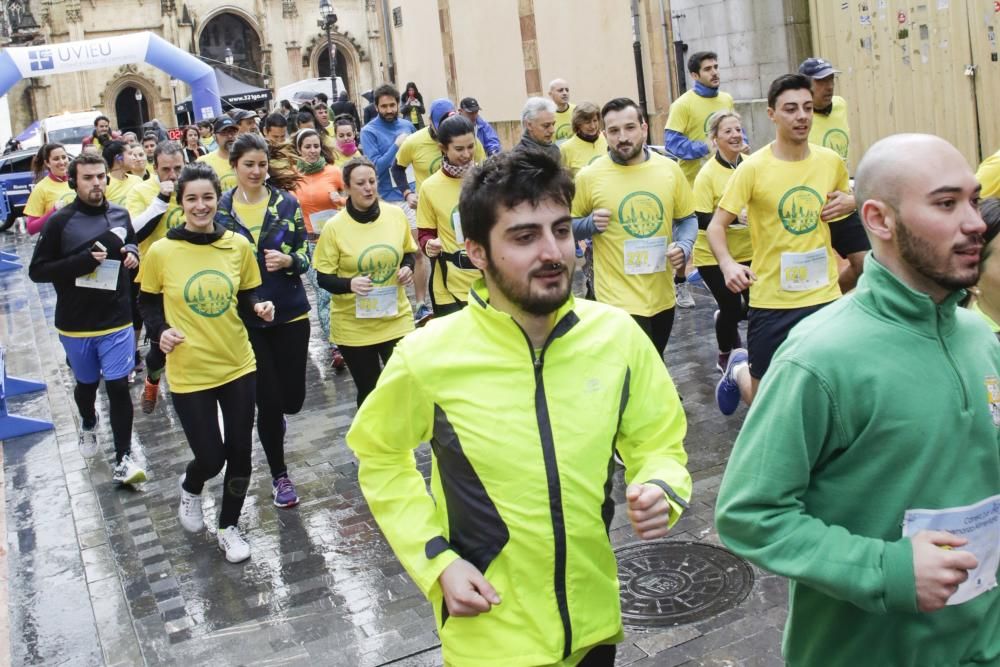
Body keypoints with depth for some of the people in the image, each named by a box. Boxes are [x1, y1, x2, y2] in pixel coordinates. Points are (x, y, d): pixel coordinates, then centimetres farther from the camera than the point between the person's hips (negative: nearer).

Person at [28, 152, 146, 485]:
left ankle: (123, 459, 6)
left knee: (118, 386, -3)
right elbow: (37, 270, -12)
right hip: (76, 324, -1)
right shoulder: (60, 221, -12)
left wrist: (132, 252, -4)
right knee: (86, 383, 19)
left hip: (117, 321, 1)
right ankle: (88, 425, 51)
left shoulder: (120, 215, -1)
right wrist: (82, 261, -23)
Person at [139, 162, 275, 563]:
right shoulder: (161, 252, -10)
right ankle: (190, 489, 39)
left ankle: (229, 527, 32)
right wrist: (160, 331, -15)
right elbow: (148, 302, 4)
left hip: (238, 366, 3)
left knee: (239, 453, 9)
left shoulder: (239, 245, -3)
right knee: (211, 457, 2)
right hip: (189, 373, -2)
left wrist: (260, 309, -14)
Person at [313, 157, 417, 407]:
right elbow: (323, 278, -7)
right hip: (353, 326, -2)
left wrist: (407, 268, -8)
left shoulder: (396, 215, -3)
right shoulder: (334, 227, -11)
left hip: (396, 319, 2)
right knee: (368, 392, 12)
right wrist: (349, 284, -26)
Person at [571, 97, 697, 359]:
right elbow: (568, 226, 1)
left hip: (662, 295, 5)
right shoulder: (588, 176, -9)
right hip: (619, 298, -4)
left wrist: (684, 246, -10)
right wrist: (592, 224, -19)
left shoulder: (669, 169, 0)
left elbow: (687, 219, 10)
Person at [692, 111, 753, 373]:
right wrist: (734, 216, -31)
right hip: (714, 256, -4)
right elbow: (702, 220, -19)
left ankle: (726, 320, 39)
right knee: (731, 307, 3)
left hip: (748, 251, 4)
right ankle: (724, 355, 31)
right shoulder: (707, 174, -16)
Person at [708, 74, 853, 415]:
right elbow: (716, 225, -11)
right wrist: (727, 264, -28)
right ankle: (739, 369, 42)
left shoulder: (831, 161, 0)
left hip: (825, 296, 3)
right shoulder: (753, 168, -11)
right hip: (771, 300, -3)